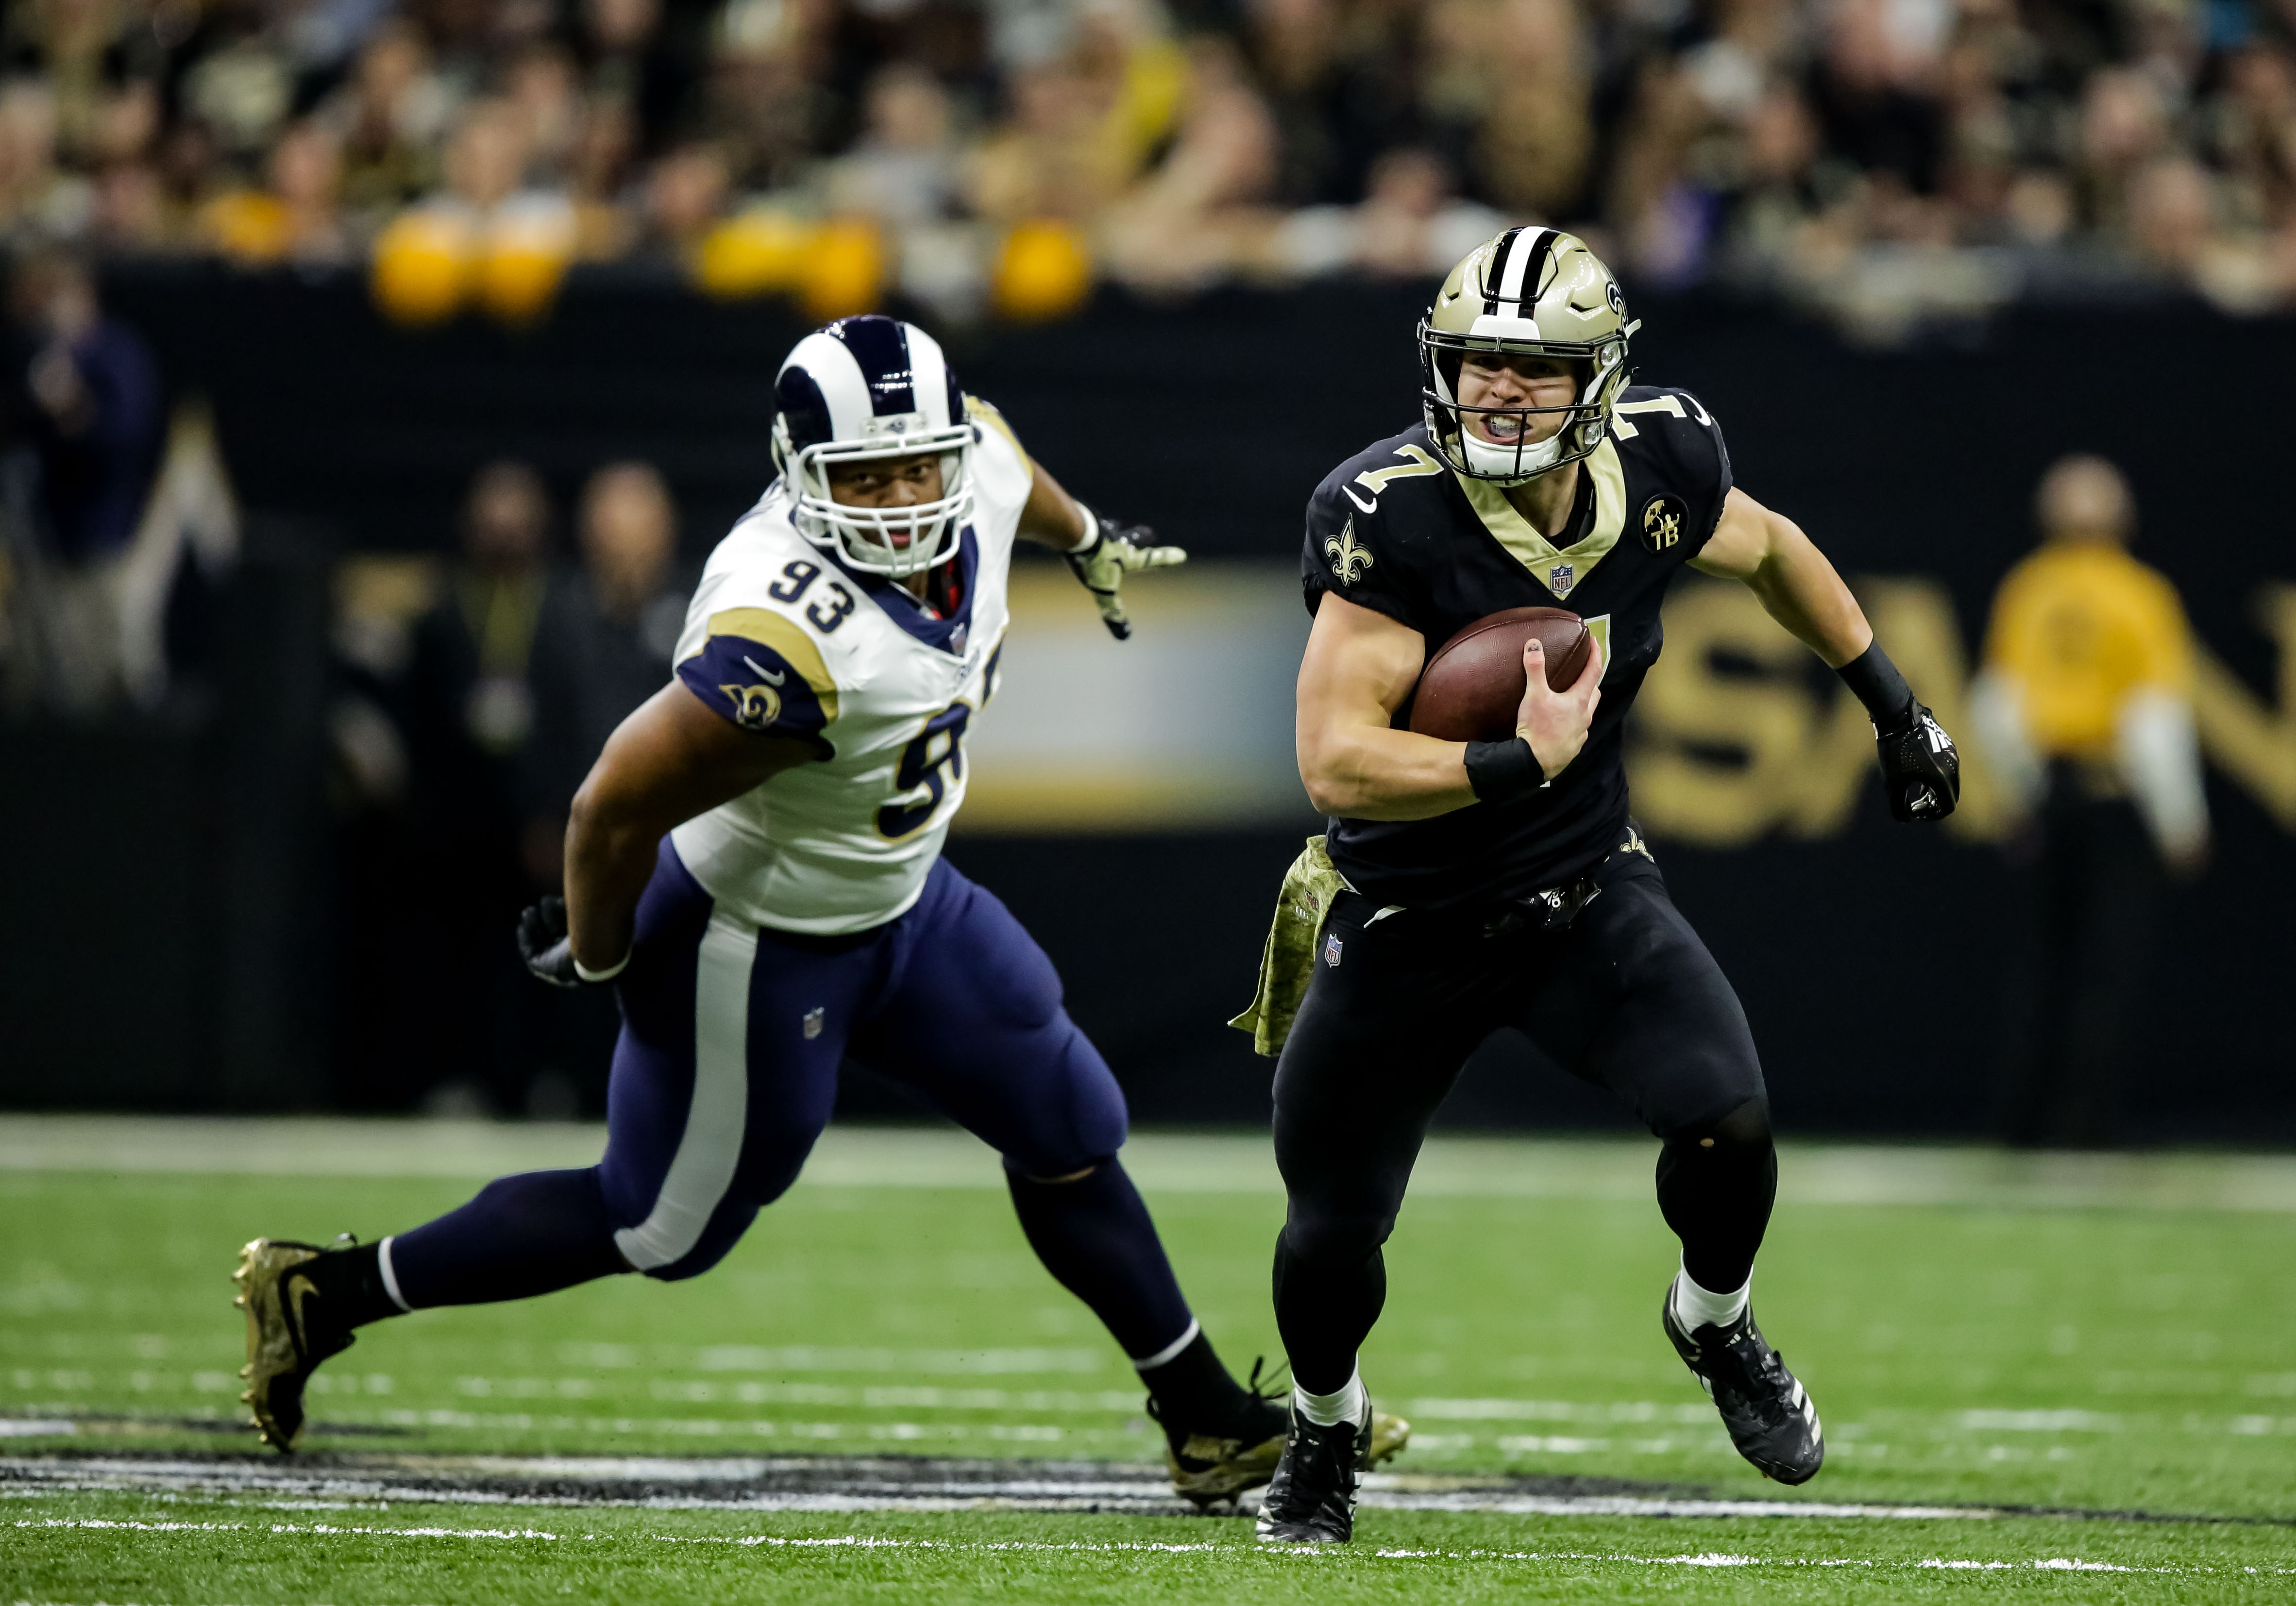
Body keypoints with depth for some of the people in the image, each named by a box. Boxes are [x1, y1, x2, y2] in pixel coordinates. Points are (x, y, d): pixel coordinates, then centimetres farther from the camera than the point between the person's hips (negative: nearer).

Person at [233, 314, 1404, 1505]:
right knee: (662, 1230, 9)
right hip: (759, 948, -8)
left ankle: (1208, 1422, 29)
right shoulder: (790, 647, -40)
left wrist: (1088, 541, 34)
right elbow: (615, 808, -33)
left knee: (1069, 1134, 14)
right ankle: (322, 1293, 22)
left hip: (900, 901, 8)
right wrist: (594, 956, -14)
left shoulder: (978, 469, -16)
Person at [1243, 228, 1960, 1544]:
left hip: (1588, 894, 3)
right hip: (1407, 926, -3)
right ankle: (1325, 1424, 41)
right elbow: (1336, 762, -30)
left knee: (1730, 1124, -18)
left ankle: (1715, 1323, 16)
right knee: (1333, 1235, 7)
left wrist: (1895, 707, 17)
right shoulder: (1393, 515, -28)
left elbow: (1767, 550, 12)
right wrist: (1518, 766, -39)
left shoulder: (1658, 465, -13)